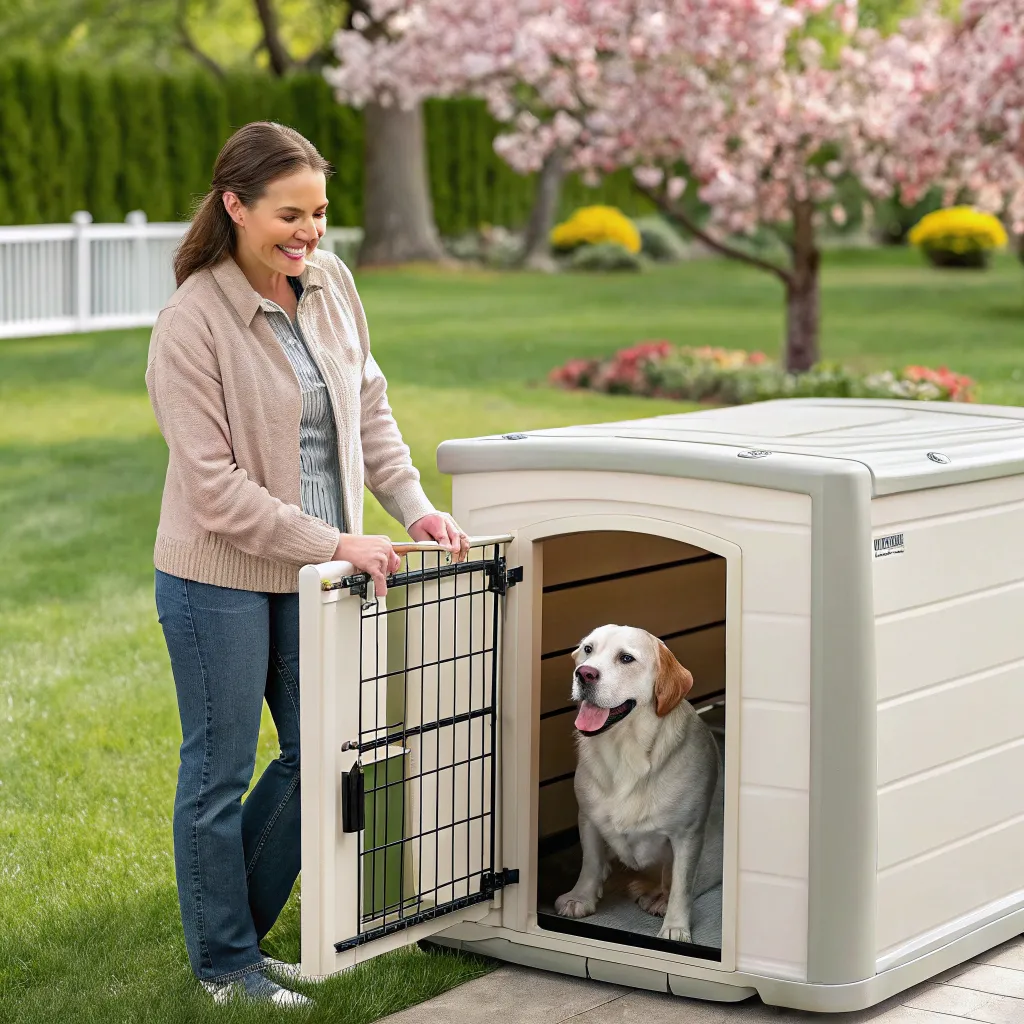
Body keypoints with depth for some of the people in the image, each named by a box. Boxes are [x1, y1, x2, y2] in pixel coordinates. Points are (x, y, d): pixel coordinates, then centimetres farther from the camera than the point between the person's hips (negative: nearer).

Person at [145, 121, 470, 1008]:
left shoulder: (330, 283, 0)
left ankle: (238, 933, 33)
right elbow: (214, 487, -20)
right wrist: (334, 544, -22)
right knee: (221, 771, 8)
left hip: (312, 572, 7)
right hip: (220, 577, -7)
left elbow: (369, 406, 11)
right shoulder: (191, 323, -19)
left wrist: (413, 505, -3)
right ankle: (223, 964, 25)